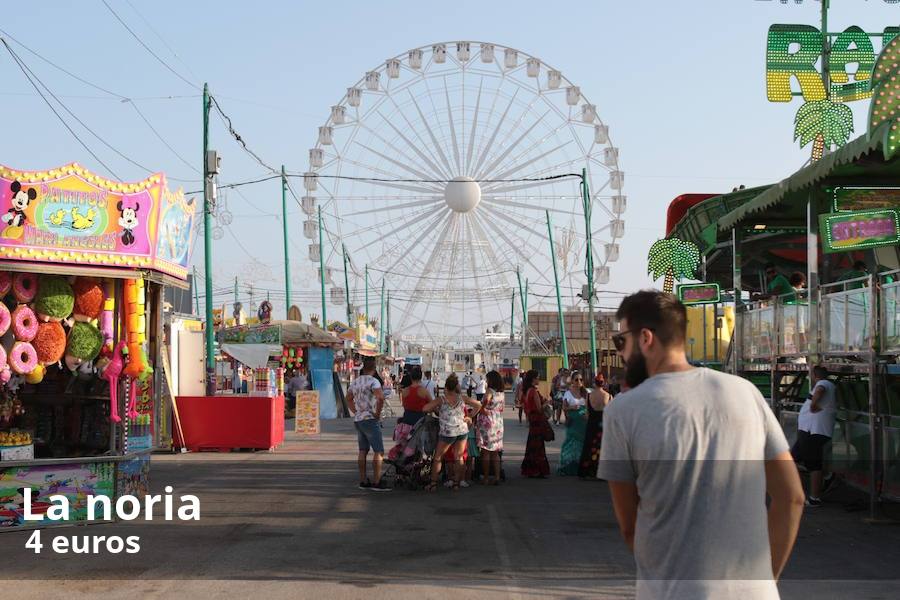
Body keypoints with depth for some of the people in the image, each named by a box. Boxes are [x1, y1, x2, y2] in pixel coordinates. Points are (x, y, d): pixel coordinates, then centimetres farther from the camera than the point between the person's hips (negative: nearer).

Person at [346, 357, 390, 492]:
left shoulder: (355, 382, 12)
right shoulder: (373, 381, -13)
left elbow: (349, 399, 27)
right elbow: (380, 397, -29)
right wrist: (378, 413, -16)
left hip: (358, 420, 8)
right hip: (370, 420, -8)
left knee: (363, 451, 12)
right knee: (379, 451, -7)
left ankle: (363, 481, 14)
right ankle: (377, 482, -11)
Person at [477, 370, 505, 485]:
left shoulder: (490, 391, -14)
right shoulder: (501, 393, 8)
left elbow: (483, 407, -22)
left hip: (487, 422, -7)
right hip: (498, 423, 7)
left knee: (485, 451, -1)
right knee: (495, 452, 12)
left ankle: (486, 478, 0)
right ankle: (497, 476, 10)